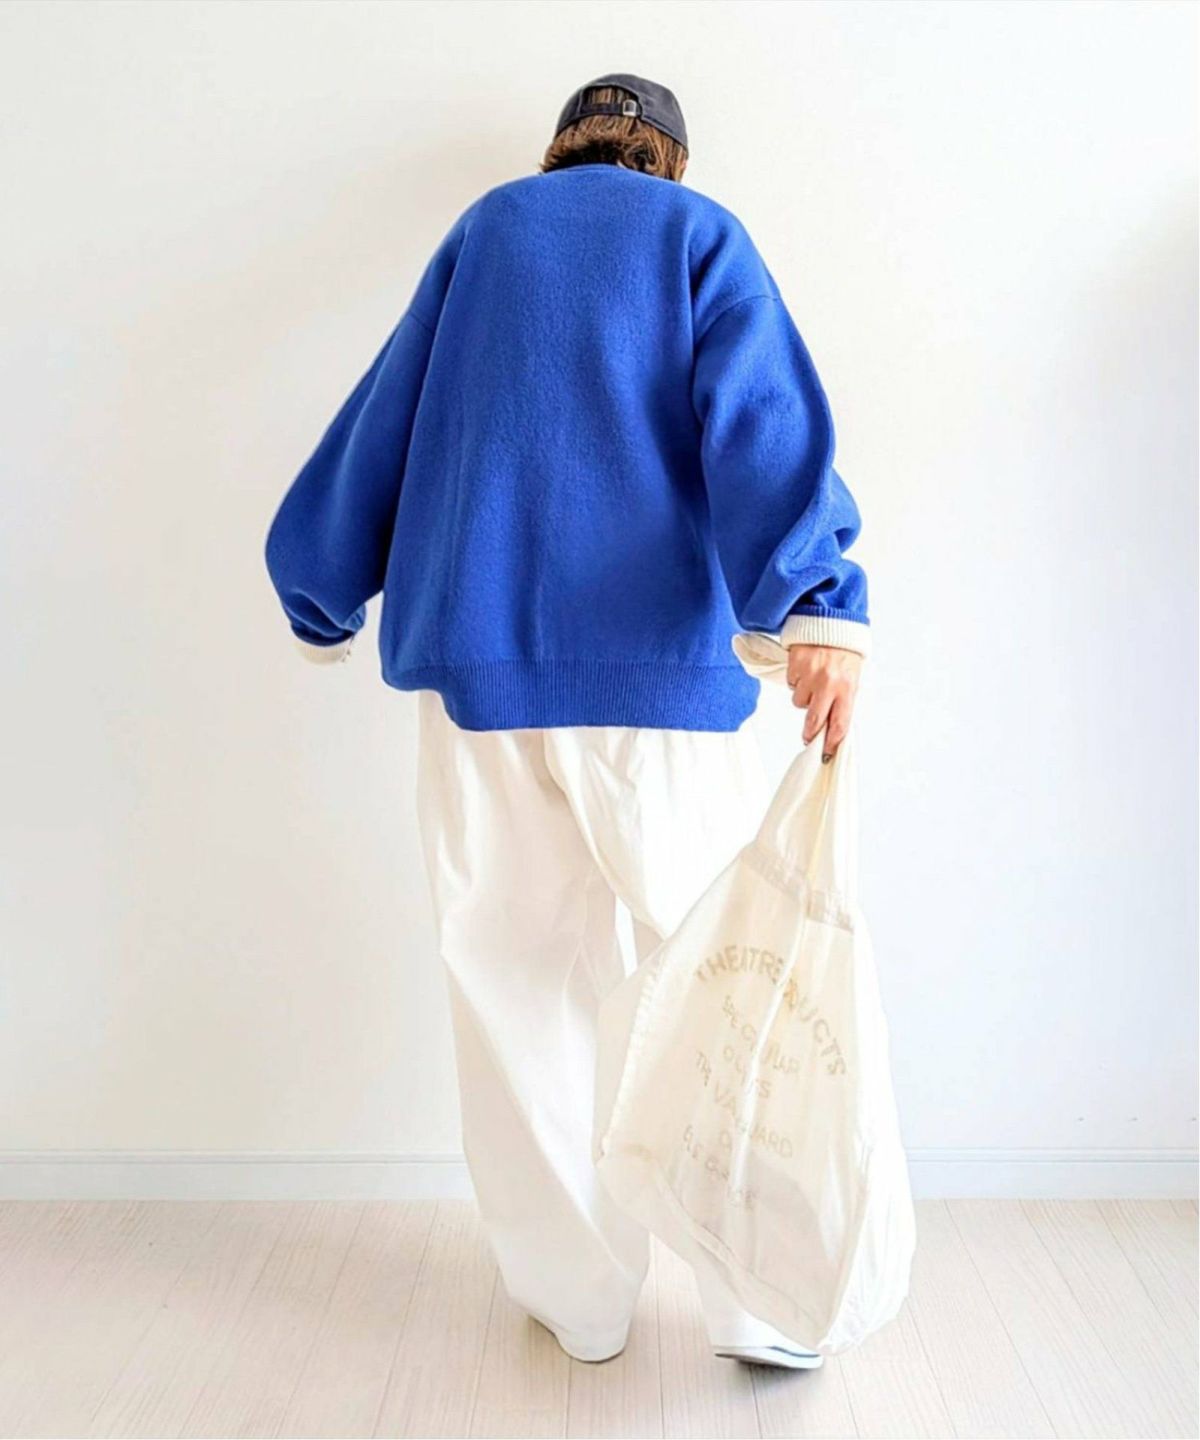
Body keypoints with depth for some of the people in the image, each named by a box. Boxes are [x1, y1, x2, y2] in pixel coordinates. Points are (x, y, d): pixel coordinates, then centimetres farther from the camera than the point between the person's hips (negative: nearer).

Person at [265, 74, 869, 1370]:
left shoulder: (485, 228, 17)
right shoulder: (700, 236, 9)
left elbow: (382, 420, 15)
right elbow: (763, 413, -9)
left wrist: (323, 599, 26)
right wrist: (821, 605, -22)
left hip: (478, 661, 3)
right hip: (662, 663, -2)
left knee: (514, 978, 10)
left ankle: (573, 1295, 20)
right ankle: (763, 1300, 13)